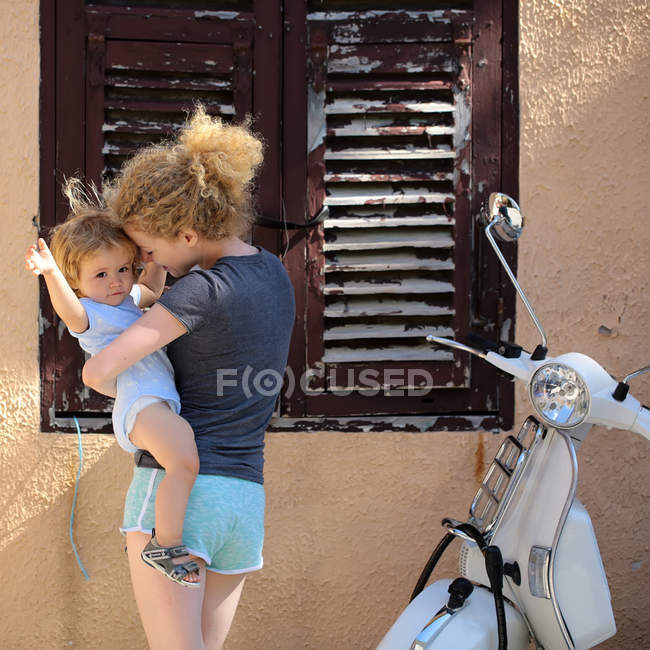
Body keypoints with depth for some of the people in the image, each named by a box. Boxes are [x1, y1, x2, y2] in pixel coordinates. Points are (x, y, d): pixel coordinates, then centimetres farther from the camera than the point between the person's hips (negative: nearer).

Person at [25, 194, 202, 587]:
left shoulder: (127, 300, 22)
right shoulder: (86, 313, -5)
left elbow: (152, 289, 40)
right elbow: (68, 308, -27)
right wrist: (51, 274, -45)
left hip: (163, 401, 10)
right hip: (139, 403, -10)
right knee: (185, 462, -31)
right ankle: (166, 544, -23)